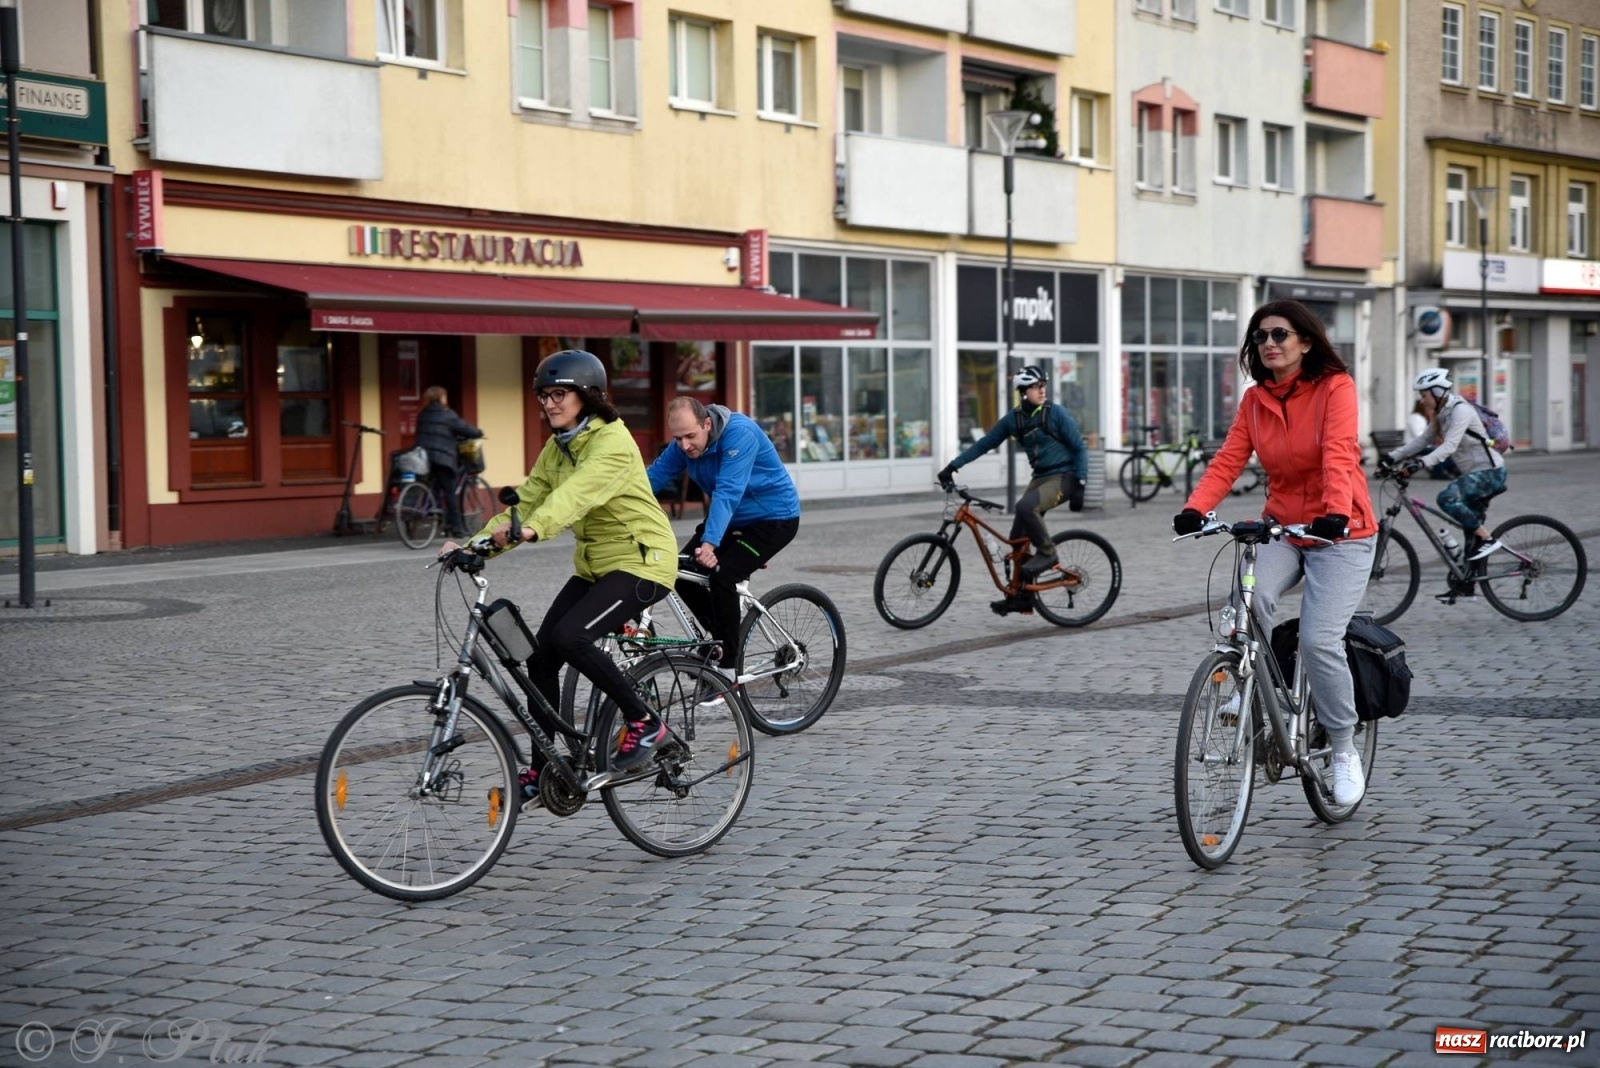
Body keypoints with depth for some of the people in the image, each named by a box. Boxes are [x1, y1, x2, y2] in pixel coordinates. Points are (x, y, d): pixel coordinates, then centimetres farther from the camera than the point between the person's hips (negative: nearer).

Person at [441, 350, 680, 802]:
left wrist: (533, 529, -52)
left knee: (569, 637, -27)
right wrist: (477, 543, -14)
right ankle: (541, 769, 8)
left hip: (640, 561, -8)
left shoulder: (612, 440, -18)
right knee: (541, 654, -3)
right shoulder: (556, 448, 9)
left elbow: (577, 492, -35)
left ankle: (644, 721, -10)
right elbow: (527, 500, 1)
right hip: (595, 565, 8)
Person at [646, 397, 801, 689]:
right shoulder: (683, 443, -8)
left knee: (722, 575, -25)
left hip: (773, 517, -8)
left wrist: (709, 543, -48)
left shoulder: (739, 433, -30)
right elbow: (654, 476, -10)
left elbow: (727, 492, -39)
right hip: (732, 517, 8)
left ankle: (728, 668, -17)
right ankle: (724, 639, 13)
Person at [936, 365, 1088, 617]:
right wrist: (953, 466, 2)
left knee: (1025, 506, -33)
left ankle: (1047, 553, -12)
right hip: (1041, 477, 6)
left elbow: (1079, 449, -7)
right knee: (1018, 539, 1)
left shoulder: (1056, 413, -10)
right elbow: (984, 444, 7)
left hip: (1063, 476, -6)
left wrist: (1079, 486, -15)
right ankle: (1022, 597, 12)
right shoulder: (1014, 419, 3)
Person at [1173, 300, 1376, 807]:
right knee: (1250, 599, -27)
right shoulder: (1254, 400, 5)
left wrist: (1337, 512, -42)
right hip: (1281, 531, 4)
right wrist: (1195, 508, -24)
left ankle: (1344, 750, 4)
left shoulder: (1335, 387, -10)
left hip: (1341, 535, -4)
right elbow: (1228, 460, -6)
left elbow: (1338, 456, -26)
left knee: (1318, 640, -17)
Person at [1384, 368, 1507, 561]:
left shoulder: (1460, 411, -18)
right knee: (1470, 525, 10)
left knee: (1447, 498, -27)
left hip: (1490, 471, -10)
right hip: (1475, 472, 10)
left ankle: (1487, 540, -19)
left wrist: (1422, 463, -41)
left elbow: (1450, 445, -29)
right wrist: (1393, 457, 2)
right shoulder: (1442, 414, 11)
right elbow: (1422, 440, 12)